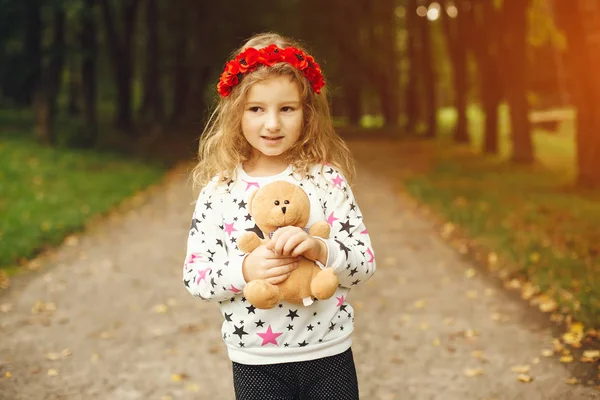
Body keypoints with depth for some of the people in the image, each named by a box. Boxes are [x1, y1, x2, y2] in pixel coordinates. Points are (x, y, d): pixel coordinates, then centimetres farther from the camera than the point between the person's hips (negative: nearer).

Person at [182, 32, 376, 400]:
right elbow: (194, 277, -4)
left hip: (329, 356, 0)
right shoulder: (219, 190, -5)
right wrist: (244, 270, -22)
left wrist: (319, 249, -25)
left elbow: (365, 263, -6)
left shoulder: (327, 179, -6)